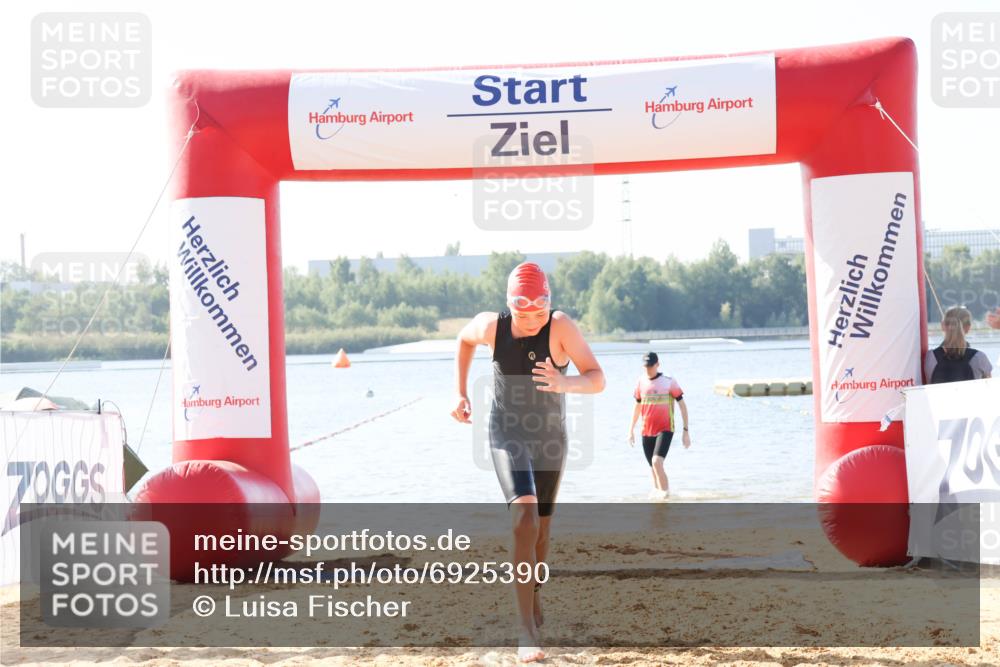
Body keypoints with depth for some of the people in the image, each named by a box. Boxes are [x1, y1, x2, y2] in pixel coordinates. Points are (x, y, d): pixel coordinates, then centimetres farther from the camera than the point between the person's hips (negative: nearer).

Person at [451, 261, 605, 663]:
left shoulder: (561, 327, -22)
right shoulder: (492, 326, -16)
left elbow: (597, 380, -26)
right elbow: (465, 339, 9)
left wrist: (565, 383, -47)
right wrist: (461, 393, 5)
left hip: (551, 439, 1)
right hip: (508, 436, -1)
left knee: (541, 529, 16)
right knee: (525, 519, -23)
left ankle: (534, 597, 47)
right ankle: (527, 630, -22)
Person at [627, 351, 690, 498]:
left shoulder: (669, 382, -7)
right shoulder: (641, 382, 5)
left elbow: (682, 405, -3)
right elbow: (637, 405, 18)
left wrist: (686, 431, -6)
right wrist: (631, 429, 17)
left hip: (665, 430, -4)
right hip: (646, 431, 4)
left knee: (656, 462, -23)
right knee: (654, 467, 11)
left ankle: (665, 492, -11)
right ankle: (657, 490, 32)